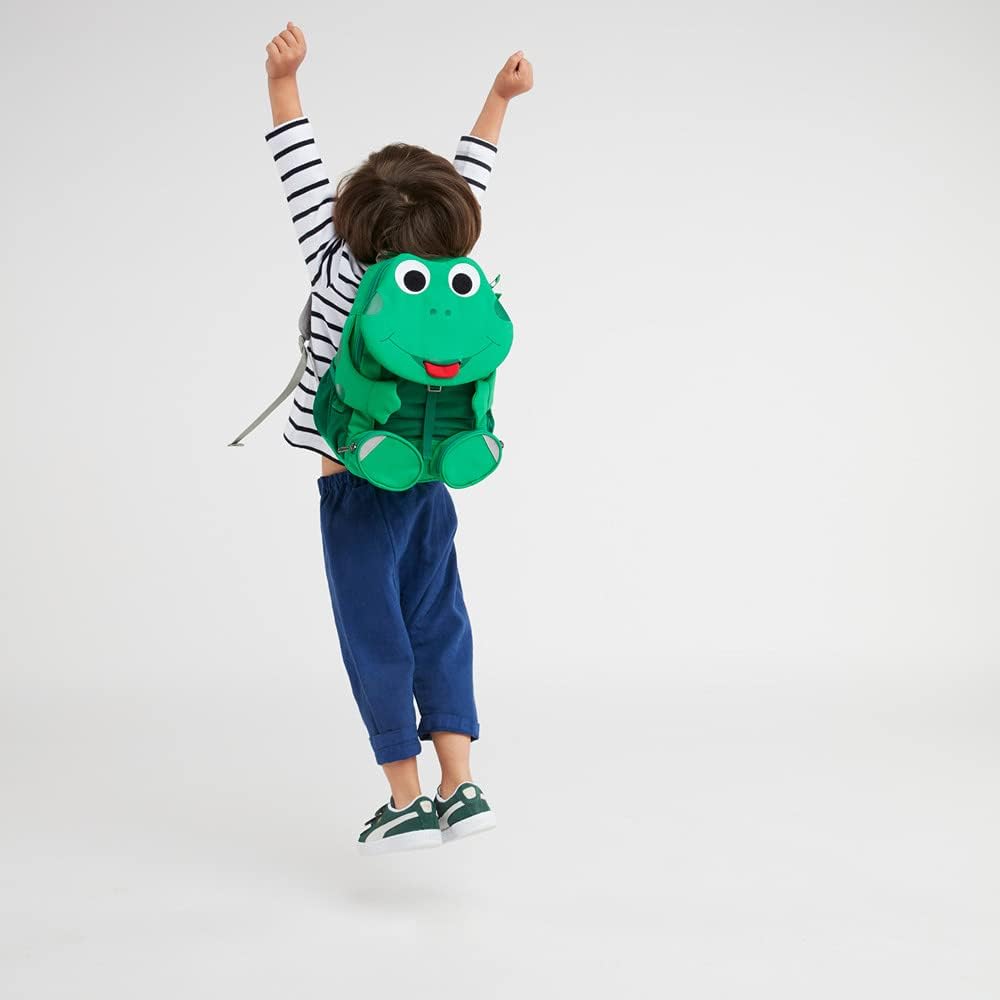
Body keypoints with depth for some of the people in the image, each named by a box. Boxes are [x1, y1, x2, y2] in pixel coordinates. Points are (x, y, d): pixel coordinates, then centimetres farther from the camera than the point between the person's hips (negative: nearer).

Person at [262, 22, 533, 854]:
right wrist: (499, 97, 16)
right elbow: (469, 181, 6)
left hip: (356, 487, -4)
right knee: (438, 626, 10)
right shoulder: (447, 278, -5)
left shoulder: (340, 275, -16)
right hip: (428, 482, 4)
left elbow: (304, 182, -16)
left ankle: (408, 803, 7)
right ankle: (461, 787, 7)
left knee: (375, 635, 3)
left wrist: (284, 82, -16)